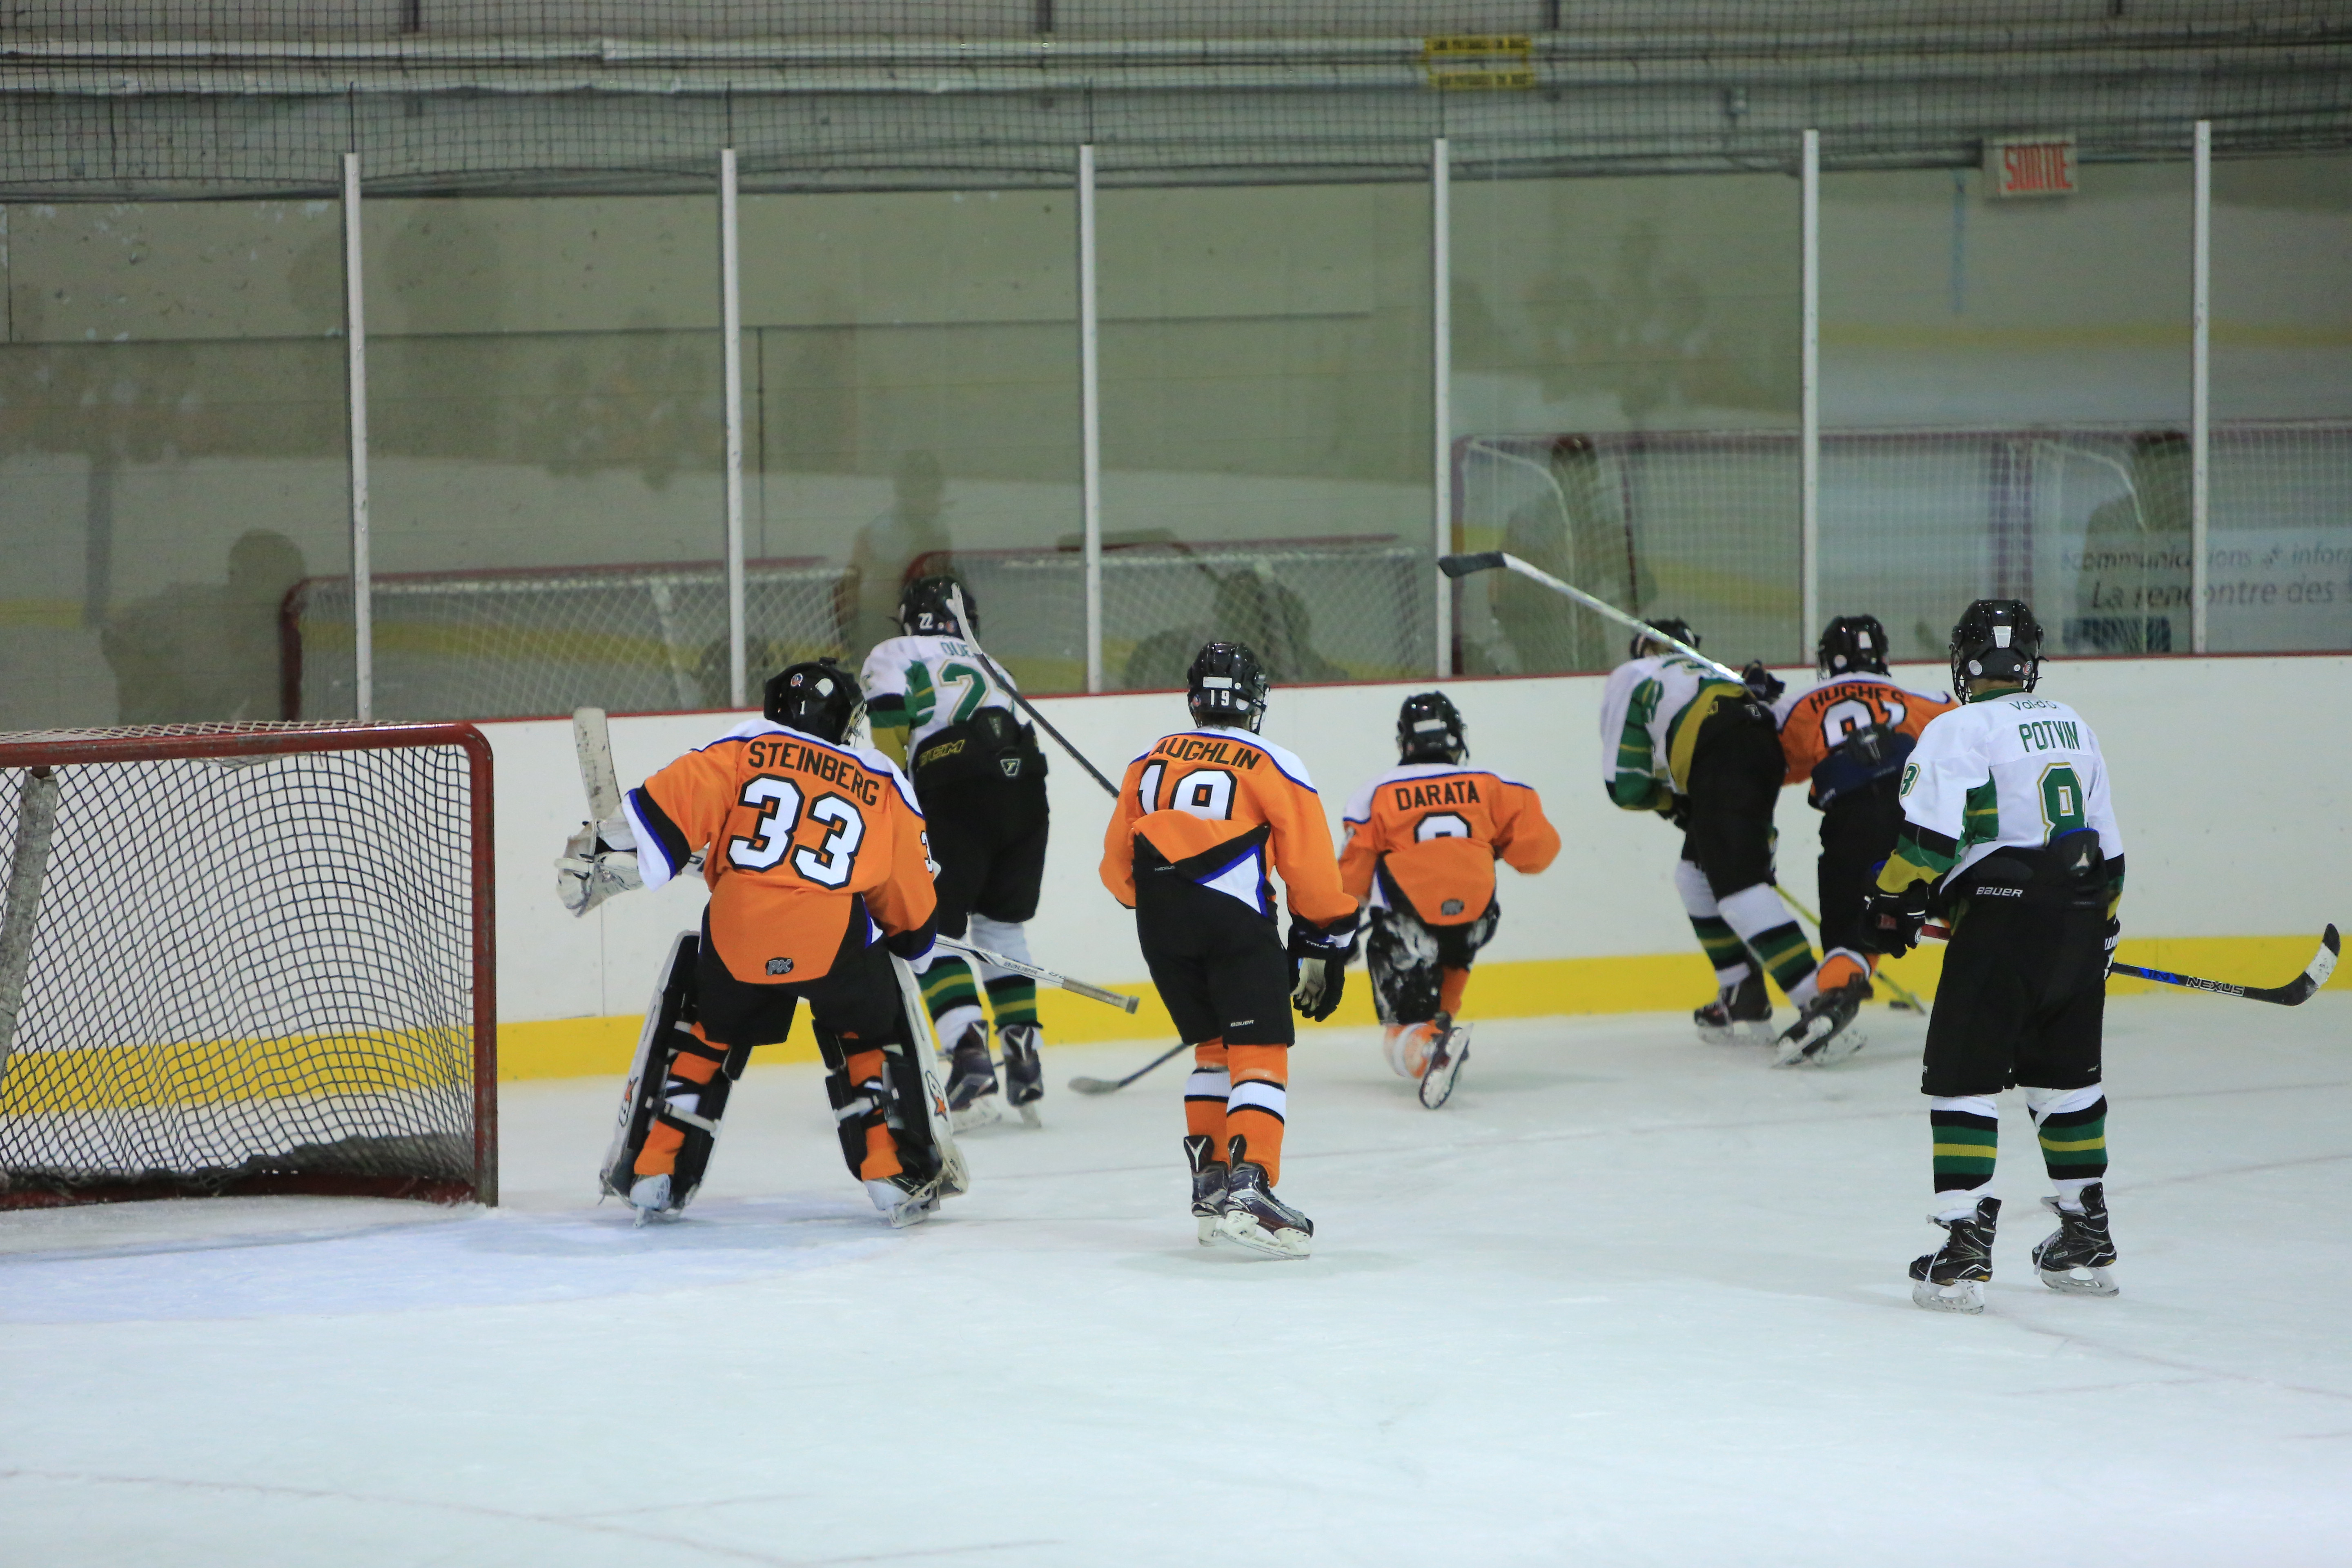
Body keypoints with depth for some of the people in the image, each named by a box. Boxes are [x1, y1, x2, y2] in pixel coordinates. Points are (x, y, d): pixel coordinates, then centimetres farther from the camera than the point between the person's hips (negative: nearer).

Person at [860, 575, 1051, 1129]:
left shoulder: (891, 655, 17)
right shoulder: (987, 666, 34)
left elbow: (889, 707, -5)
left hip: (957, 790, -5)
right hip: (1025, 786, 5)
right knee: (1002, 925, 22)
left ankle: (970, 1058, -18)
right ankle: (1025, 1063, 17)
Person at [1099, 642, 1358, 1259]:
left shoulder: (1151, 761, 19)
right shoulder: (1273, 767, 7)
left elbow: (1118, 866, 22)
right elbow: (1312, 872, 4)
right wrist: (1324, 952, 13)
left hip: (1160, 923, 4)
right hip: (1236, 921, -4)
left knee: (1213, 1049, 21)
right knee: (1260, 1054, -5)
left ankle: (1210, 1184, 18)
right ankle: (1249, 1189, -22)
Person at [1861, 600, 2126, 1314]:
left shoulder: (1960, 728, -6)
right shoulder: (2071, 726, 16)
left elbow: (1930, 834, -16)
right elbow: (2109, 846, 20)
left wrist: (1895, 906, -4)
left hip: (2001, 924, -7)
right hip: (2079, 925, 7)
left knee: (1962, 1079, -3)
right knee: (2065, 1077, 18)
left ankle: (1965, 1246, -10)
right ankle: (2088, 1241, 24)